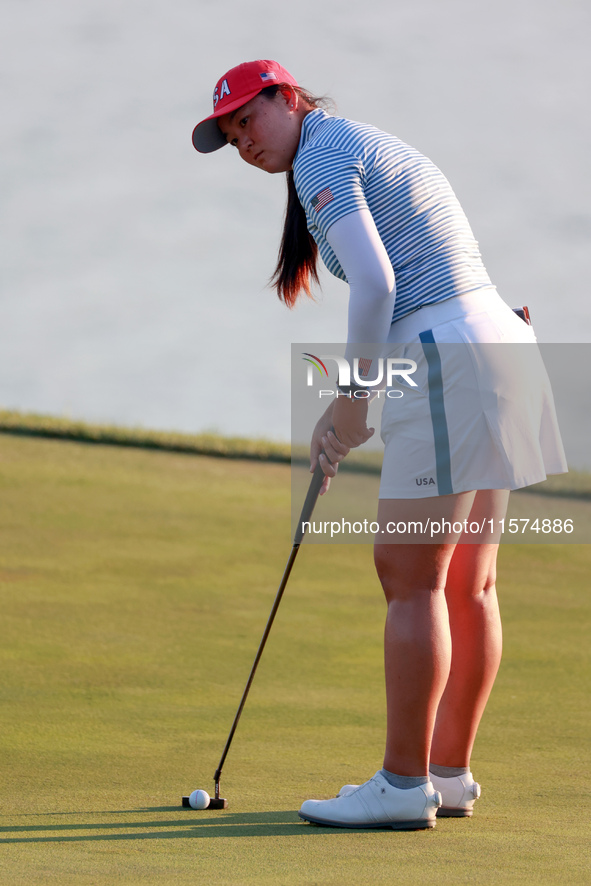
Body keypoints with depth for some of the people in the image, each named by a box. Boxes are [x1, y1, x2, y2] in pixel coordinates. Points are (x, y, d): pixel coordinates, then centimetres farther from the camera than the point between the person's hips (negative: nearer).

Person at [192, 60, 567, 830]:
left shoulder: (324, 153, -5)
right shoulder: (370, 148, 25)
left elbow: (375, 284, -17)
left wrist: (352, 401, -7)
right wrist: (346, 417, 16)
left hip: (449, 361, -10)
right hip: (497, 337, 10)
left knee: (410, 576, -8)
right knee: (467, 584, 11)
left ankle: (405, 784, -7)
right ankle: (451, 774, 15)